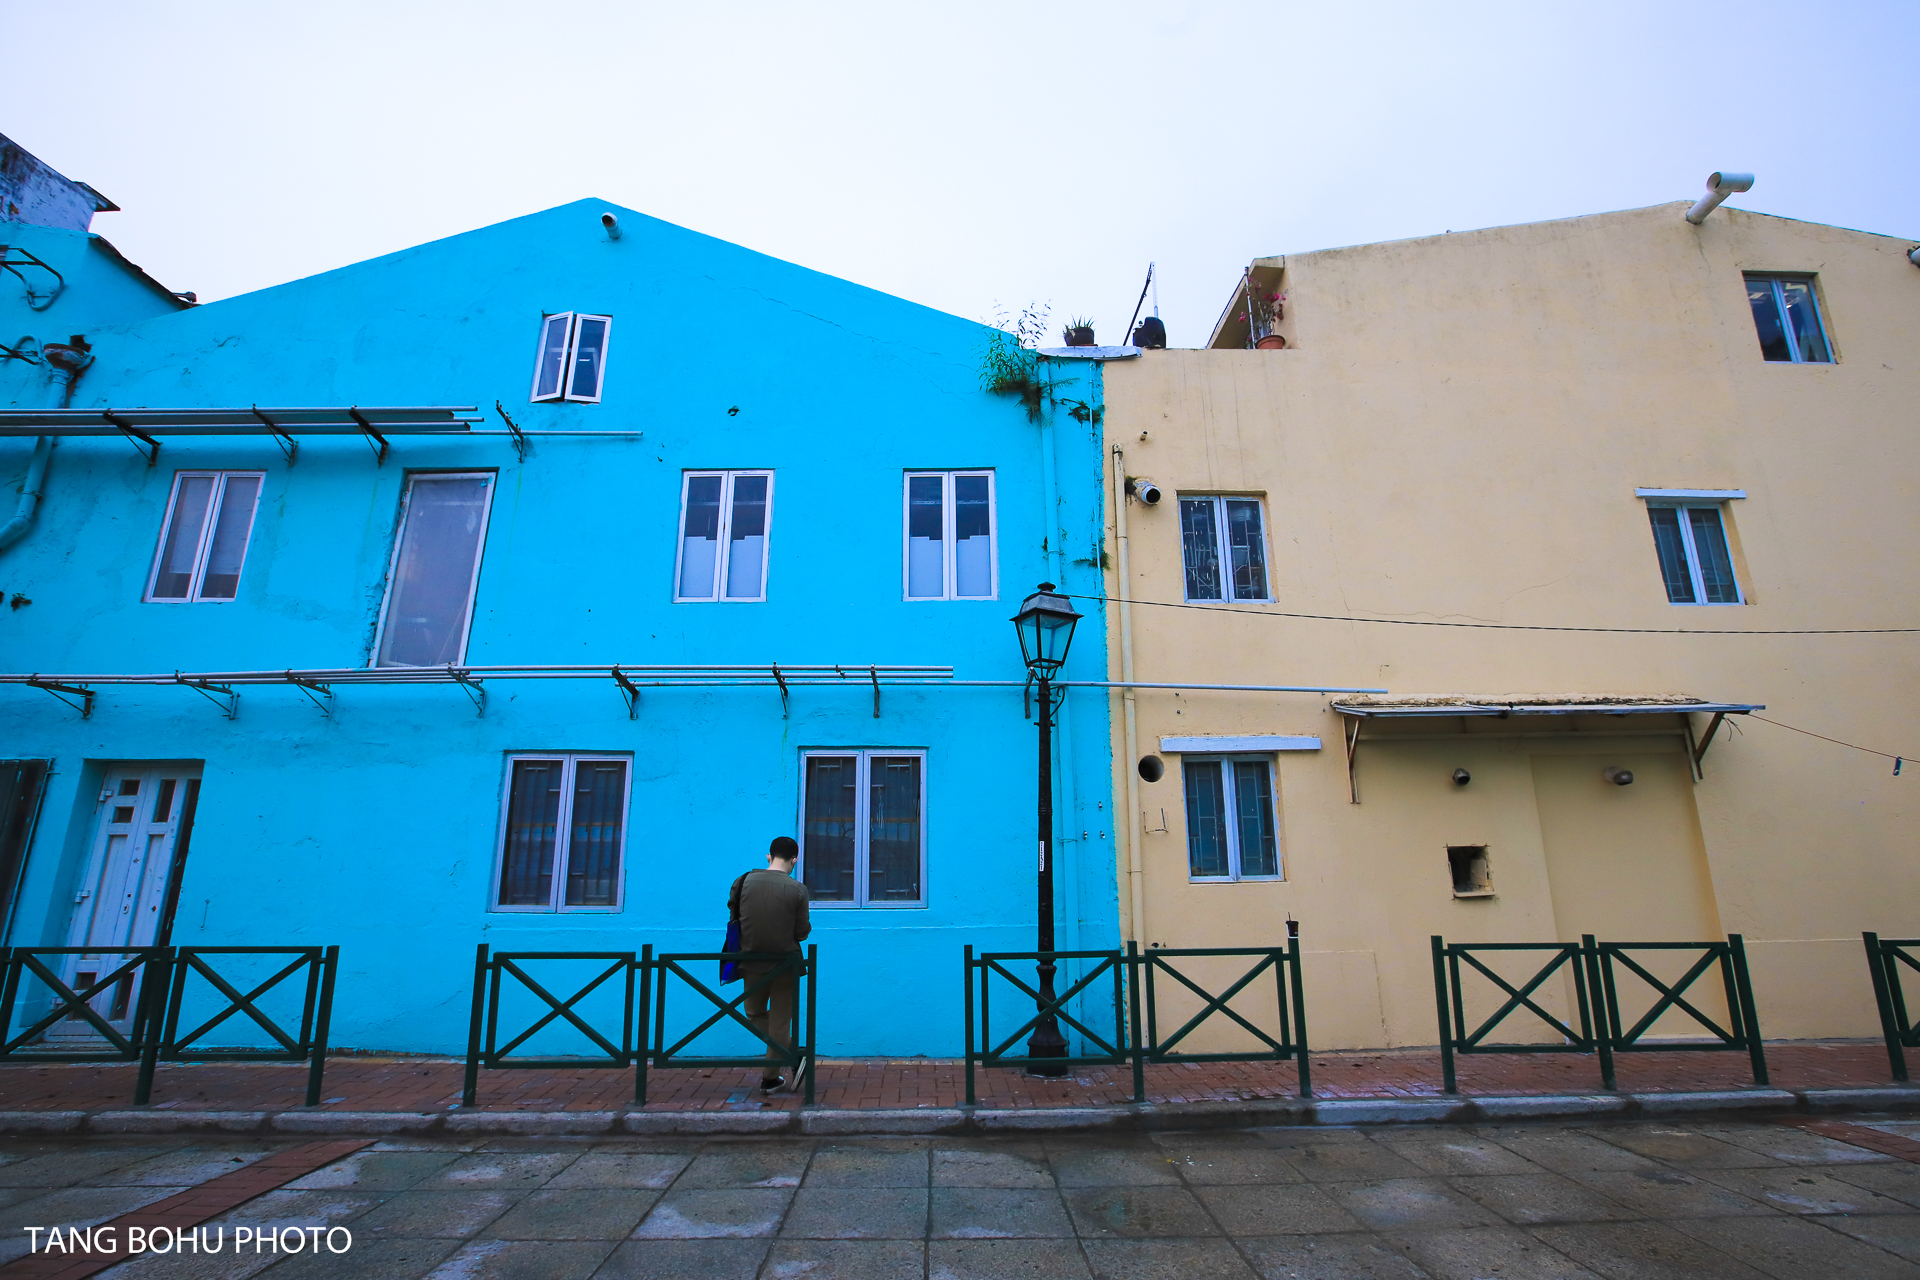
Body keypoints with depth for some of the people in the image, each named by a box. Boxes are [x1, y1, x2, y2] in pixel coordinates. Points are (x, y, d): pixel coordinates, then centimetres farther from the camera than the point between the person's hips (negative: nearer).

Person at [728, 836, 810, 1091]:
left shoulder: (743, 882, -6)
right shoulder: (797, 890, -13)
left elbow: (733, 920, 1)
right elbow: (802, 932, -9)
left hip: (752, 963, 2)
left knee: (756, 1015, 22)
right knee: (780, 1021, 12)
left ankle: (794, 1057, 19)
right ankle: (770, 1076, 19)